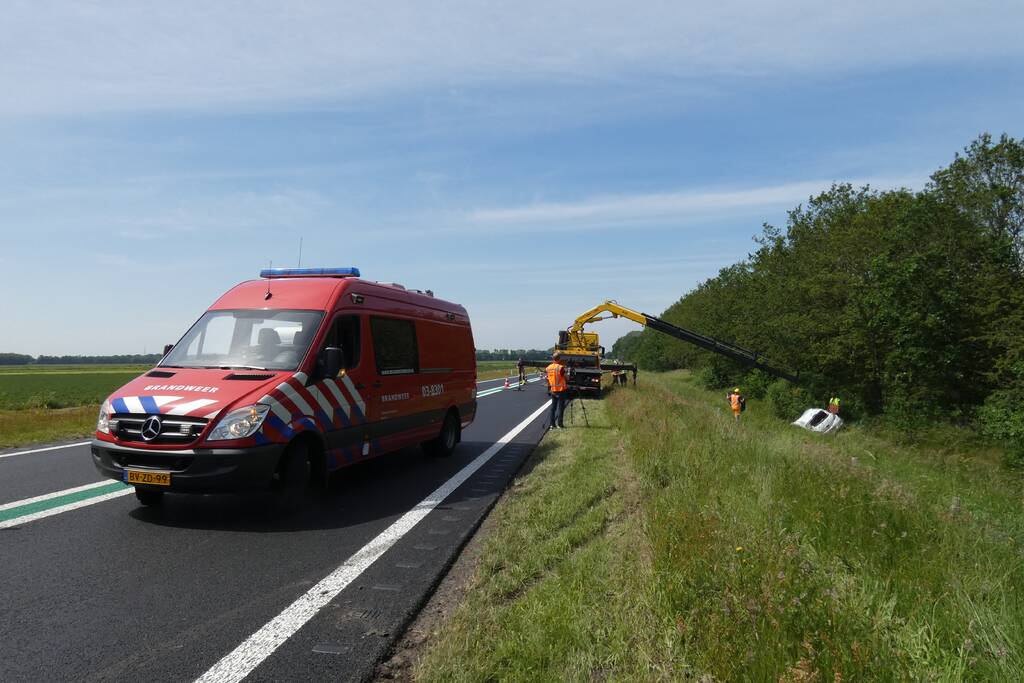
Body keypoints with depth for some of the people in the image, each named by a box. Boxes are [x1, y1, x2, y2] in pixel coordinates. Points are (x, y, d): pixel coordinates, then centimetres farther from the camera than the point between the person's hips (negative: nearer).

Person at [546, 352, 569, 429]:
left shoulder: (548, 368, 3)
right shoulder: (561, 368, -16)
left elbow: (547, 379, 9)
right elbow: (566, 378, -9)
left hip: (553, 390, 6)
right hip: (561, 390, -6)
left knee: (553, 407, 13)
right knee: (560, 407, 0)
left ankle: (552, 424, 14)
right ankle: (560, 424, 1)